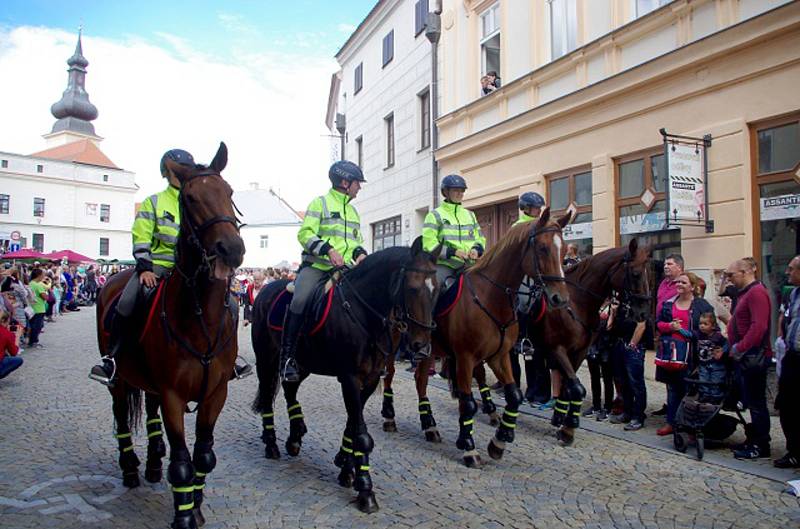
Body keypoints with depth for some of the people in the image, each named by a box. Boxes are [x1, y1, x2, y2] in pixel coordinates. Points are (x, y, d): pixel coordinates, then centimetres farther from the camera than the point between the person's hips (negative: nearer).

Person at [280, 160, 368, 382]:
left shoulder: (353, 210, 24)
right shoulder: (320, 203, 3)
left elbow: (356, 240, 26)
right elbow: (305, 234, -7)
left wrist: (360, 253, 3)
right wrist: (328, 250, -22)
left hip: (344, 269, 6)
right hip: (316, 266, -6)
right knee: (300, 300, -29)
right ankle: (287, 357, -20)